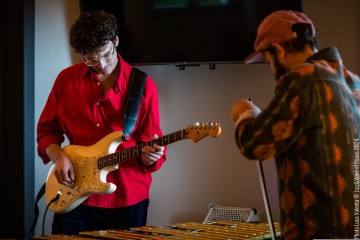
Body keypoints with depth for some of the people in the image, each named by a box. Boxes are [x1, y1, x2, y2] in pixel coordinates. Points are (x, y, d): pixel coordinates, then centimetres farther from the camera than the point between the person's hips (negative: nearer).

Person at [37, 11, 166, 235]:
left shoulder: (143, 85, -4)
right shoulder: (66, 79, 2)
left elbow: (150, 141, -1)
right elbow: (47, 130, 10)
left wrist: (150, 154, -23)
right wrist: (59, 156, -8)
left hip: (127, 199, -1)